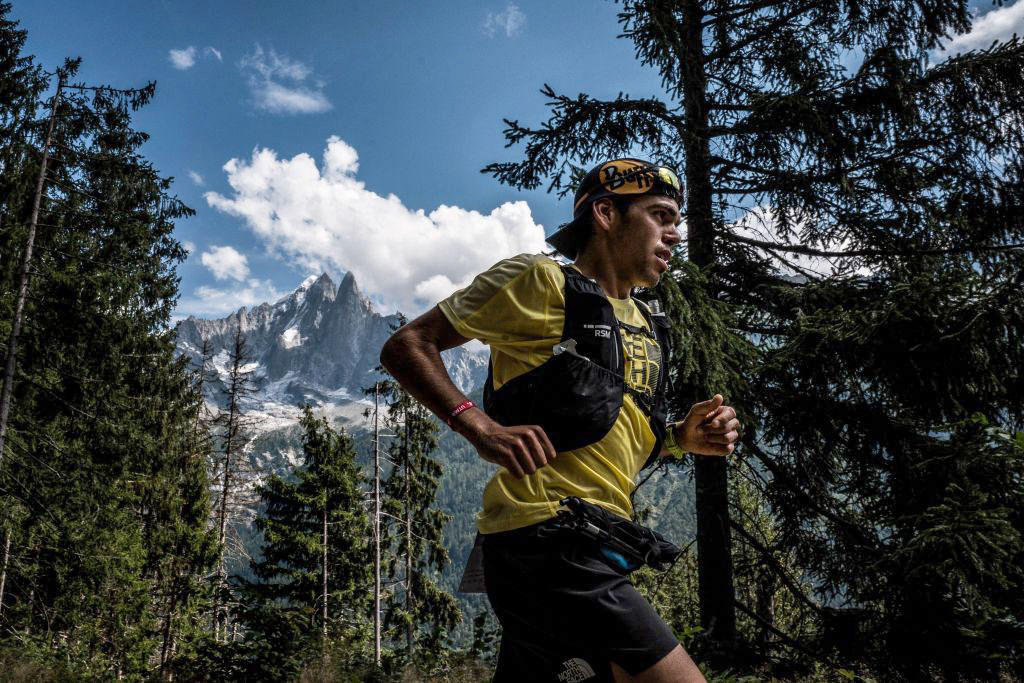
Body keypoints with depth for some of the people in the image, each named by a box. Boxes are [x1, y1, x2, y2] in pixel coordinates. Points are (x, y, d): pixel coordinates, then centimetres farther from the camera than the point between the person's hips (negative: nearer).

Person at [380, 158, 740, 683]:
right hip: (547, 537, -9)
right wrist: (482, 428, -22)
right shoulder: (542, 279, -4)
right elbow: (406, 346, -6)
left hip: (594, 551, 9)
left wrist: (682, 437, 7)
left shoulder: (646, 325, 20)